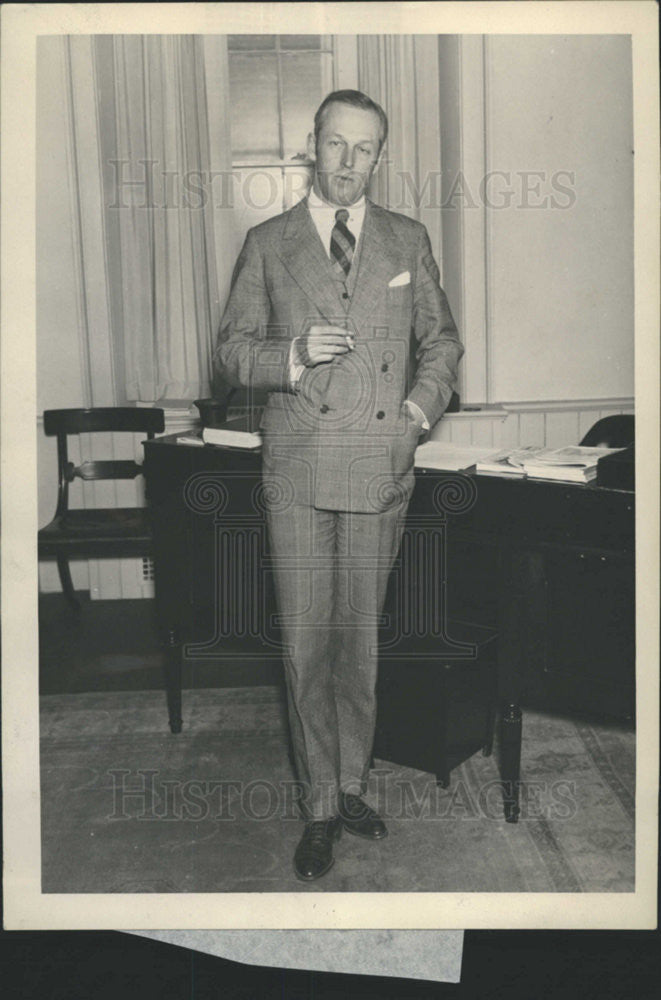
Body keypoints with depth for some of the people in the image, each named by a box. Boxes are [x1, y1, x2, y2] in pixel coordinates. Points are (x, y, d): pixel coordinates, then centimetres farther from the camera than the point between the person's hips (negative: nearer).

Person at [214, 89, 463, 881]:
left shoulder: (408, 241, 12)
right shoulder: (267, 244, 7)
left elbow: (441, 338, 19)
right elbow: (230, 350, 6)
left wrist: (424, 404, 3)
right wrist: (291, 357, -12)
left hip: (382, 468, 1)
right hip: (298, 469, -1)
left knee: (361, 638, 9)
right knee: (306, 643, 1)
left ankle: (352, 784, 27)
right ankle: (320, 807, 16)